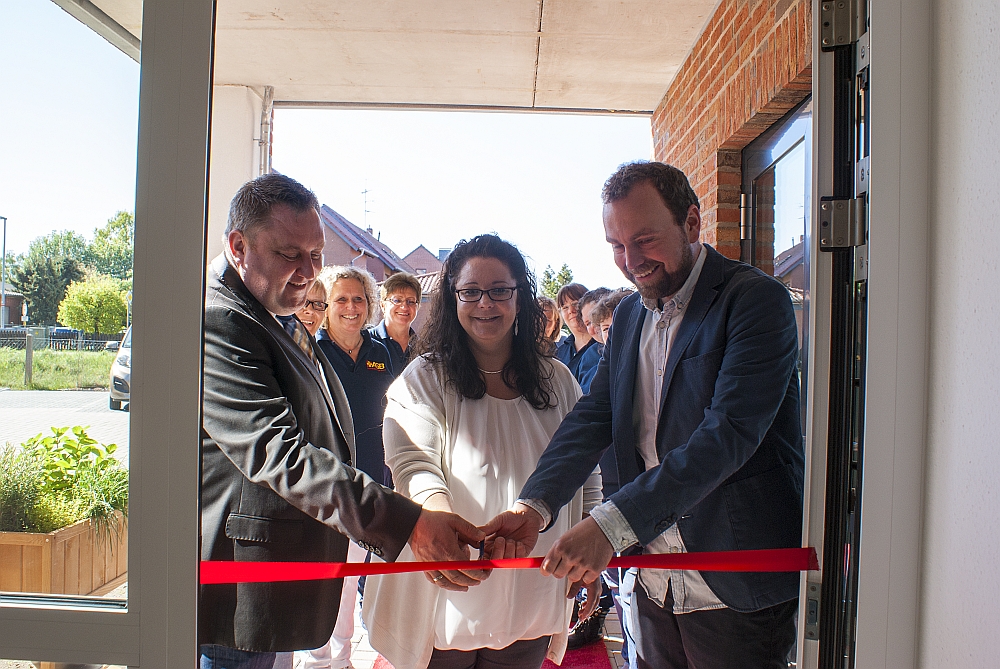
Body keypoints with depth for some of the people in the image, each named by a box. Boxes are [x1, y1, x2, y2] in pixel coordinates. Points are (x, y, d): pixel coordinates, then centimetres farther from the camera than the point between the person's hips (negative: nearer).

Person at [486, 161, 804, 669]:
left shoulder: (756, 299, -14)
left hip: (736, 593, -6)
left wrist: (612, 524, -32)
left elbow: (728, 433, -25)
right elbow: (592, 417, 0)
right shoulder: (628, 315, 8)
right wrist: (534, 505, -18)